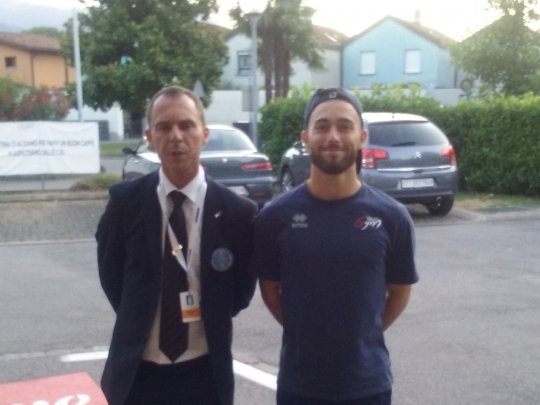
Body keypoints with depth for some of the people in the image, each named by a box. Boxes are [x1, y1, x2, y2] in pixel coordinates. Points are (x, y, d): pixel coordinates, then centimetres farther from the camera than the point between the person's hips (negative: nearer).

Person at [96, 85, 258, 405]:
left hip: (204, 374, 0)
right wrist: (140, 321, 3)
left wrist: (207, 322, -1)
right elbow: (111, 276, 5)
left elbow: (242, 289, 4)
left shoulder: (238, 211, -8)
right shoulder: (125, 201, -6)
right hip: (136, 372, 1)